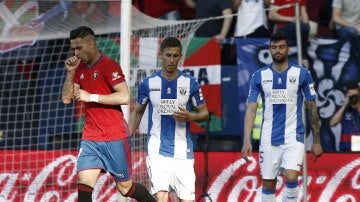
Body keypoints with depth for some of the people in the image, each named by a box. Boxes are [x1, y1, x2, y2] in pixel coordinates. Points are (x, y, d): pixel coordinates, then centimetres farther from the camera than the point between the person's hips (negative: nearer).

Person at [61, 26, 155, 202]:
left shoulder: (109, 66, -11)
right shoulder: (80, 69, 11)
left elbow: (124, 97, -19)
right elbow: (66, 99, 11)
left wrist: (91, 97, -19)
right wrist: (70, 72, -1)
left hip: (114, 138, -6)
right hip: (90, 139, 6)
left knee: (125, 187, 5)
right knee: (83, 185, -11)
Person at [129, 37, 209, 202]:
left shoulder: (190, 83, 2)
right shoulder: (148, 83, 3)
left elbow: (205, 113, 8)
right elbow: (137, 112, 15)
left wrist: (190, 117, -14)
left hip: (183, 151, 1)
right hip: (157, 150, -1)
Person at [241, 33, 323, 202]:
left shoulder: (302, 74, -1)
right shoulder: (259, 76, 2)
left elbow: (312, 108, 3)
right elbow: (251, 110, 0)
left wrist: (317, 141, 3)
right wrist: (247, 141, -10)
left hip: (293, 137, -2)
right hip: (268, 139, 2)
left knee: (291, 178, -20)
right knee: (268, 184, 6)